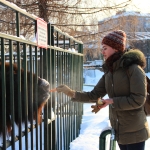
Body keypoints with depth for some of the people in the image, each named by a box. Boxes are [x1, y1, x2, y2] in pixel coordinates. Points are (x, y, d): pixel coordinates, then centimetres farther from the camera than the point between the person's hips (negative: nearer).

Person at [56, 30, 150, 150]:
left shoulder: (133, 68, -16)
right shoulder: (109, 72, 6)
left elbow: (138, 100, -20)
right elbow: (94, 95, 3)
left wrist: (112, 101, -19)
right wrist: (71, 93, -7)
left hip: (134, 131, -7)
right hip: (119, 130, 7)